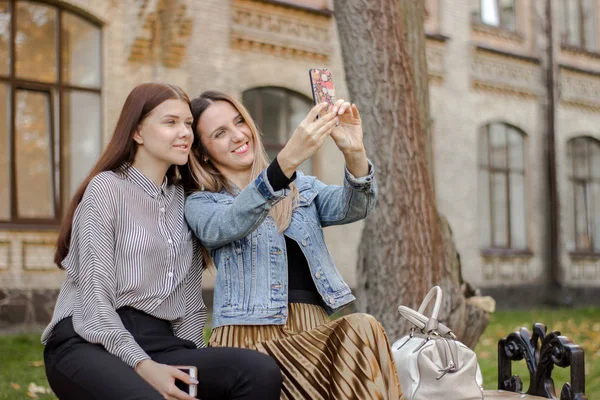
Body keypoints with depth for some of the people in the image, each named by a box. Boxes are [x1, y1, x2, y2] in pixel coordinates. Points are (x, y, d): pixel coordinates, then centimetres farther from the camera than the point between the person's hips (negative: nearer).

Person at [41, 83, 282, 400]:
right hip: (90, 343, -5)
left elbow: (190, 296, 14)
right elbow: (94, 291, -9)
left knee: (261, 371, -24)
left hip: (159, 342, 5)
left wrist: (193, 362, -1)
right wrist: (142, 365, -20)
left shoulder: (183, 198, 17)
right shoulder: (107, 187, -1)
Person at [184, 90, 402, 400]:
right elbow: (229, 224, -16)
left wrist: (354, 153, -21)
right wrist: (288, 160, -30)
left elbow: (353, 207, 1)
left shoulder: (303, 189, 21)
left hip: (313, 330, 4)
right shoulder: (200, 205, 9)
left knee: (362, 328, -30)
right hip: (249, 337, -4)